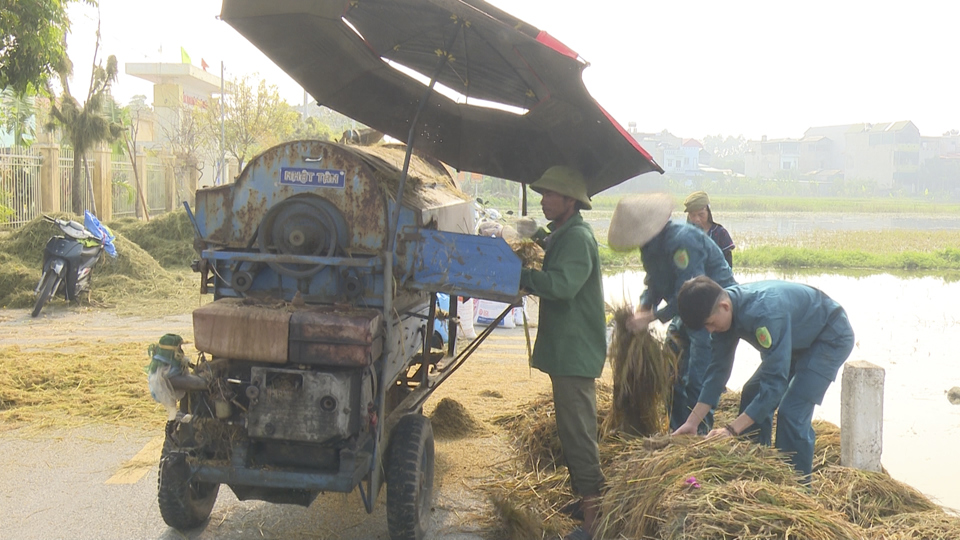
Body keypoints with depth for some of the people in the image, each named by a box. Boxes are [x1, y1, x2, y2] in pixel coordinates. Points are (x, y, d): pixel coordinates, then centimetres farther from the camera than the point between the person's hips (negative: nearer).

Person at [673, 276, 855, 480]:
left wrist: (732, 429, -37)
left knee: (792, 414, -19)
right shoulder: (725, 310, -13)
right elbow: (719, 368, -4)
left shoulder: (764, 313, -39)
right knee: (753, 395, 6)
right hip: (799, 339, 9)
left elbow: (775, 381, -39)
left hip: (831, 338, -9)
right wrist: (692, 421, -7)